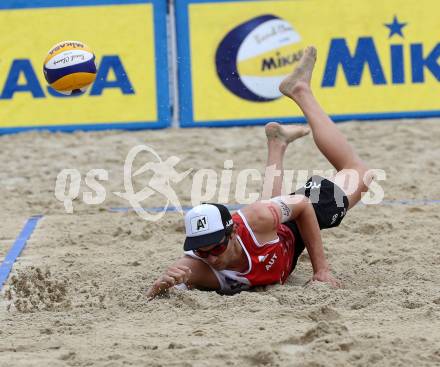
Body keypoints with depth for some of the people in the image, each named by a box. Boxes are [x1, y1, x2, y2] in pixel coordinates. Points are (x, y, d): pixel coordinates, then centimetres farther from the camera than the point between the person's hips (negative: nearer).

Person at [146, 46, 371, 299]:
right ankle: (277, 142, 51)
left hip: (290, 230, 0)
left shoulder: (256, 219, -45)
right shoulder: (198, 268, -47)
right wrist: (164, 283, -69)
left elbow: (302, 204, -26)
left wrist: (322, 268, -24)